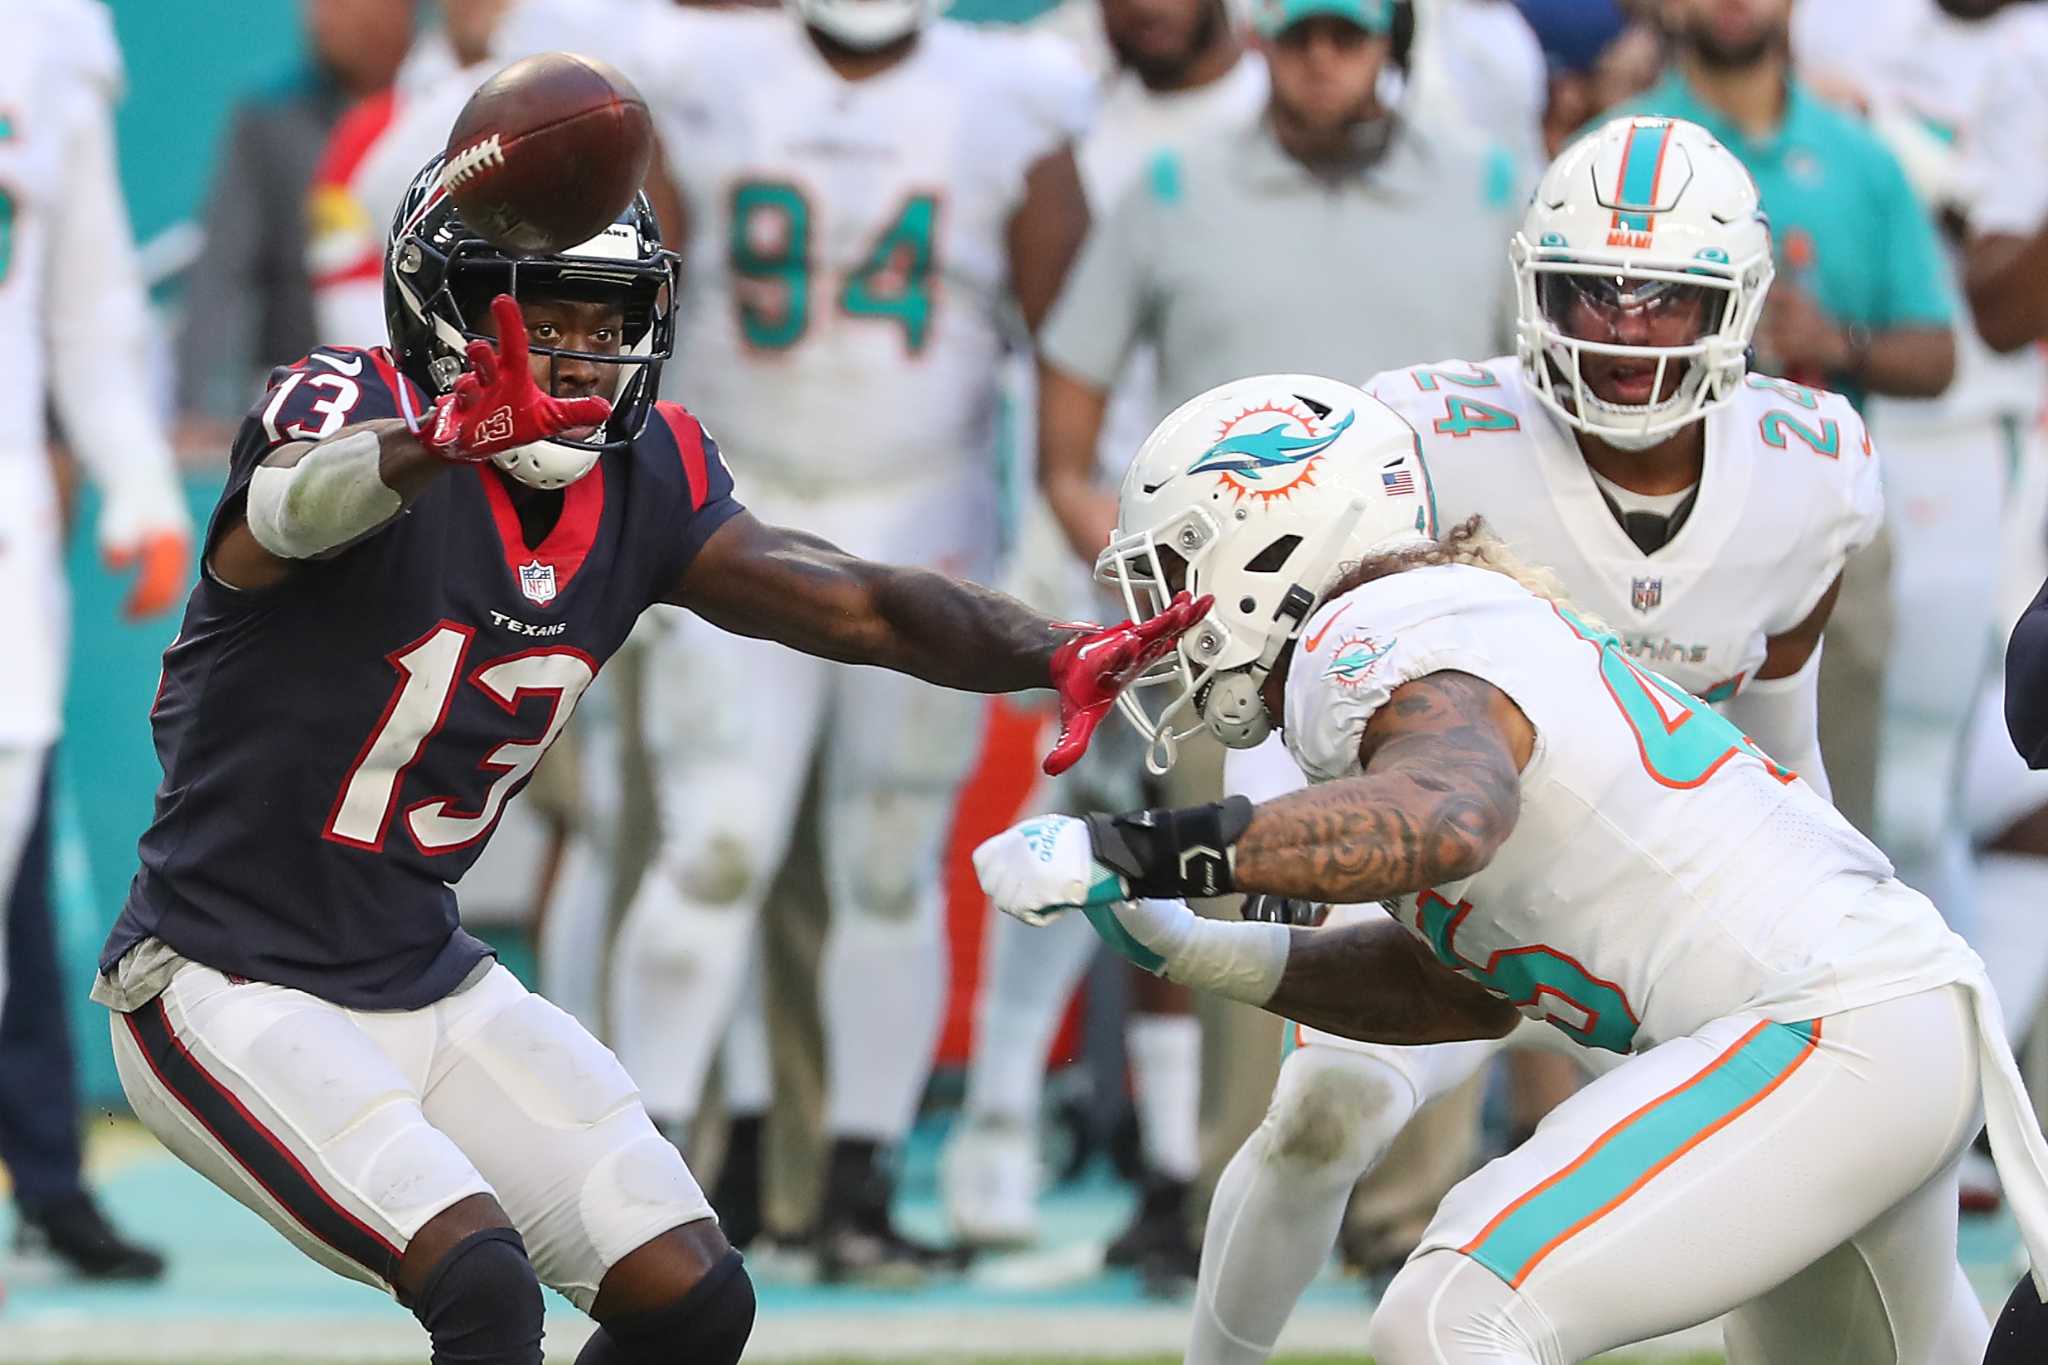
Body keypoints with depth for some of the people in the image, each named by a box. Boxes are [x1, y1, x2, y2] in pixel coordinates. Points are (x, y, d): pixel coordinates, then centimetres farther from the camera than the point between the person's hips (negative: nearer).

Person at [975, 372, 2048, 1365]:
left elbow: (1447, 820, -37)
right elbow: (1463, 990, 23)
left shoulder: (1377, 645, -12)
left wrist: (1132, 851, -36)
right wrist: (1198, 954, 15)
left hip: (1830, 1039, -11)